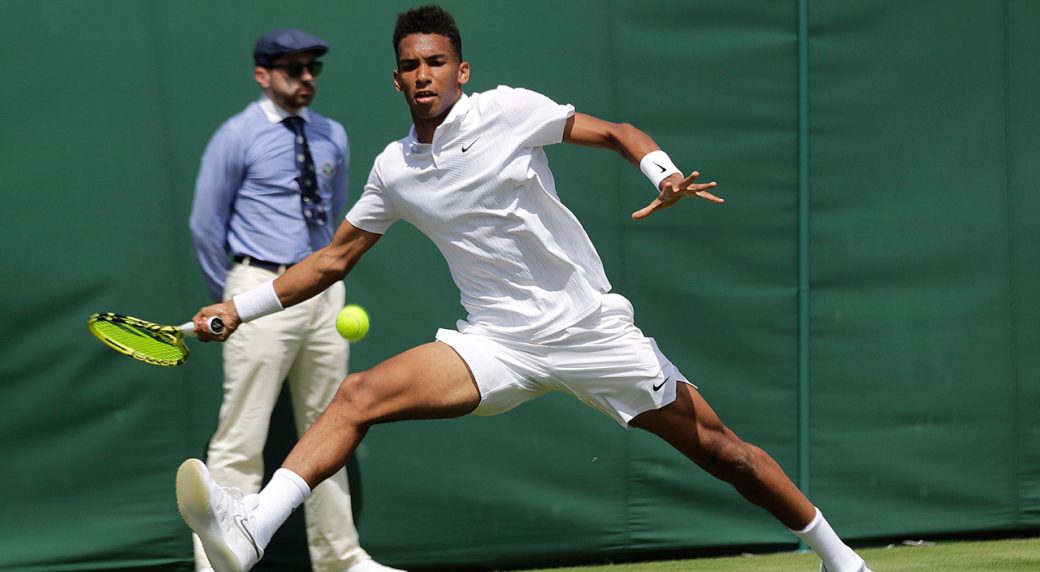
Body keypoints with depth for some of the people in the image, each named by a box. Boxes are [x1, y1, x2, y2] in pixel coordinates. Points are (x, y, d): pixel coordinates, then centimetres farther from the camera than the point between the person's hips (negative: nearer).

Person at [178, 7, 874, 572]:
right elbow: (334, 259, 17)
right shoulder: (394, 170, 7)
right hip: (499, 344, 3)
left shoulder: (509, 111, -5)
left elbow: (614, 132, 1)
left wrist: (666, 174, -19)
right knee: (359, 394, -19)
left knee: (720, 449, -1)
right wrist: (242, 307, 11)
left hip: (591, 328, -3)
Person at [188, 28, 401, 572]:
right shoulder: (237, 138, -5)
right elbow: (206, 226, -2)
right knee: (241, 439, -9)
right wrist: (231, 300, 2)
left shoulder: (332, 138, 11)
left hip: (324, 291, 6)